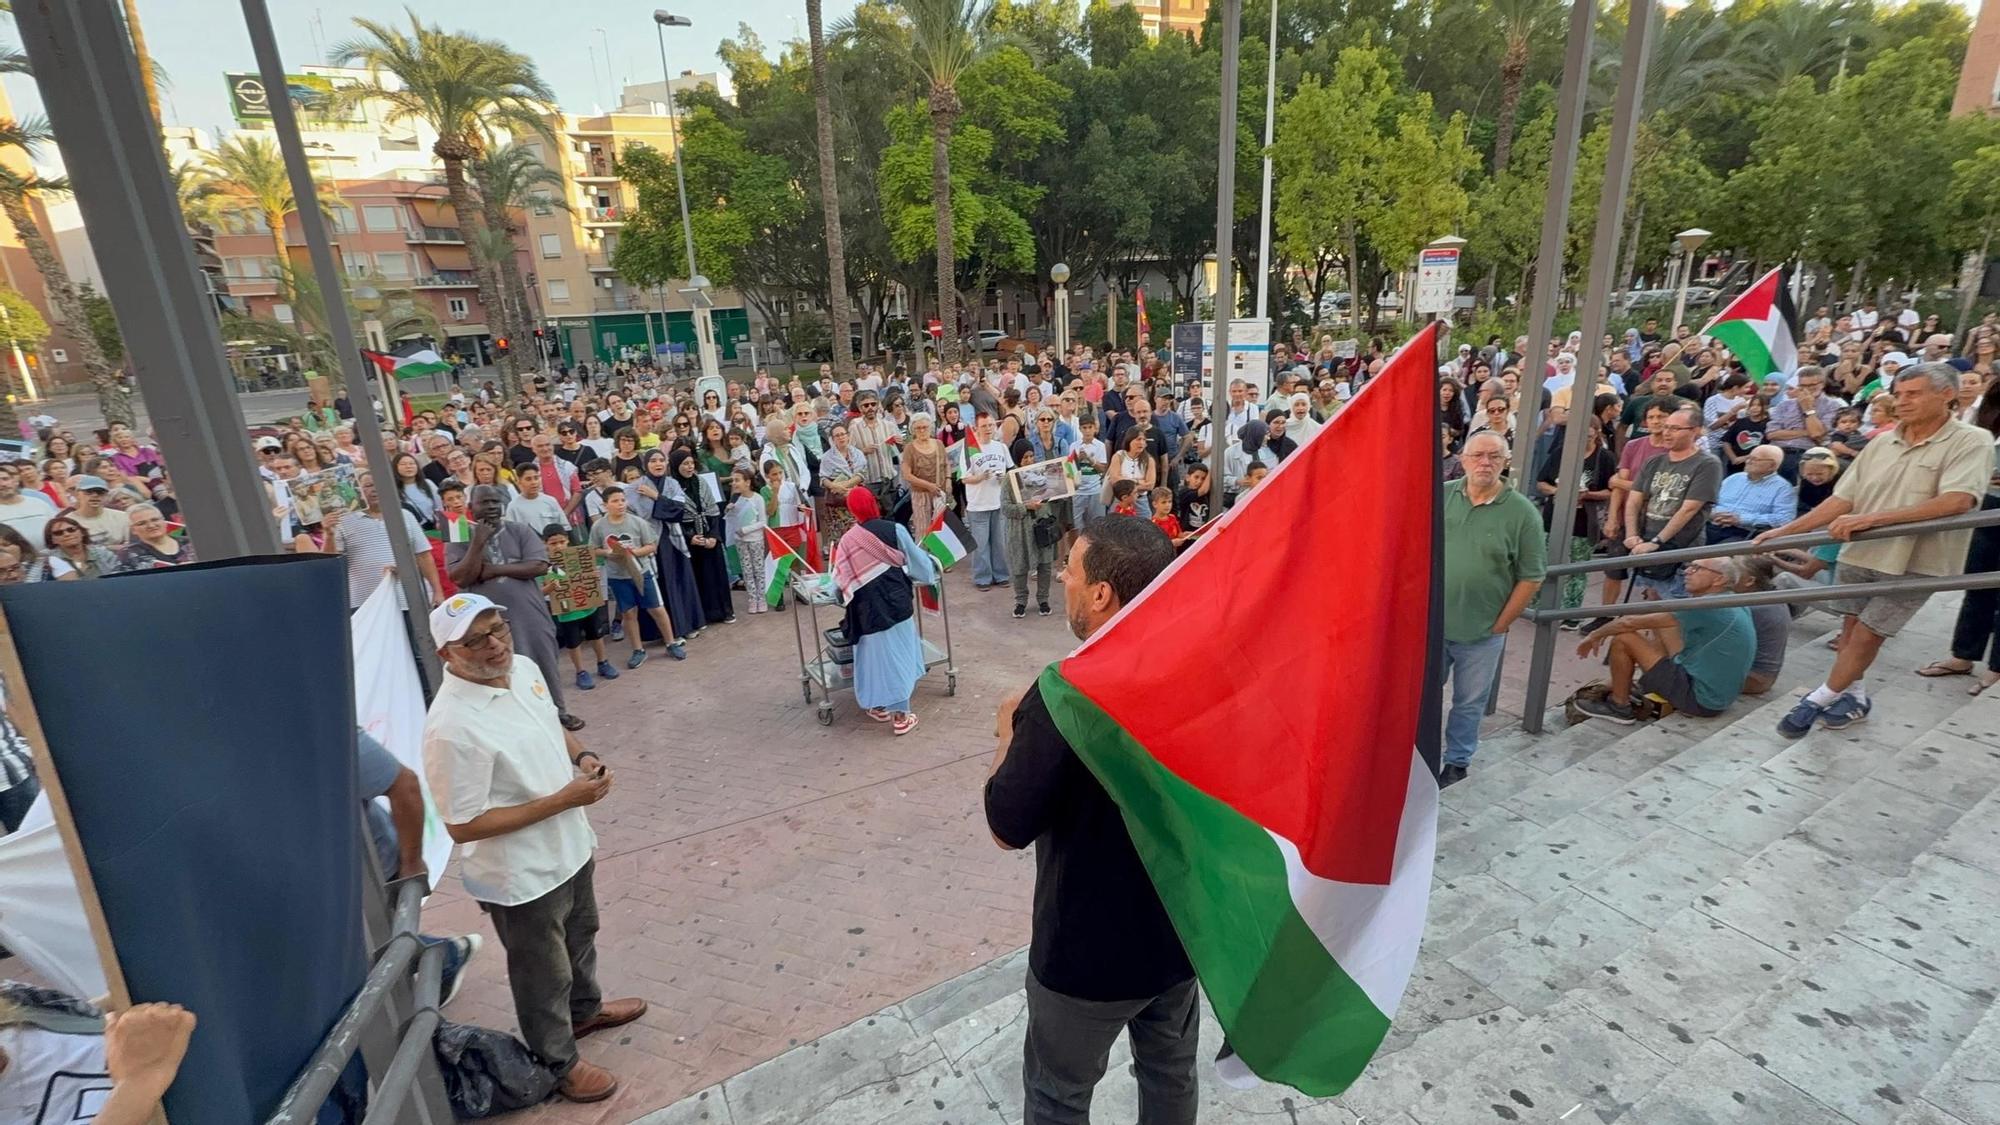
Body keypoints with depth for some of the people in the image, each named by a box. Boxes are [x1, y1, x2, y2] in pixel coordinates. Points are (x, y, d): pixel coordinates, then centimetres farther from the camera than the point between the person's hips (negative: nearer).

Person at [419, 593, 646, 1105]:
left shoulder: (524, 668, -8)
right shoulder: (452, 726, -32)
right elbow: (463, 827, -26)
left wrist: (581, 756, -9)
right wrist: (563, 799, -27)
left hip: (569, 847, 7)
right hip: (520, 876, -7)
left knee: (580, 936, 31)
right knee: (543, 974, 18)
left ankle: (584, 1009, 58)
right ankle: (558, 1063, 43)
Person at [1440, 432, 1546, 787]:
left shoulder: (1522, 512, -9)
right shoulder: (1441, 496, -3)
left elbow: (1531, 578, -5)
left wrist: (1500, 624, -6)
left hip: (1482, 633, -2)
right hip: (1431, 623, 2)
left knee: (1469, 703, 15)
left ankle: (1458, 761, 35)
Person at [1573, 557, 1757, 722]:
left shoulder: (1707, 607, -21)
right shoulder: (1734, 604, 7)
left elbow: (1630, 623, -17)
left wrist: (1595, 635, -2)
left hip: (1700, 699, -9)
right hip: (1720, 696, 9)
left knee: (1623, 638, -10)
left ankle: (1619, 706, 5)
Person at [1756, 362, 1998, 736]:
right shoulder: (1881, 443, 7)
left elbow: (1957, 501, -22)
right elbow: (1843, 499, 5)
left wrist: (1873, 518, -28)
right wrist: (1784, 531, -4)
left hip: (1911, 564, -5)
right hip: (1858, 555, 5)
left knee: (1867, 636, -1)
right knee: (1852, 627, 12)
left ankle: (1817, 701, 10)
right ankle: (1854, 697, 29)